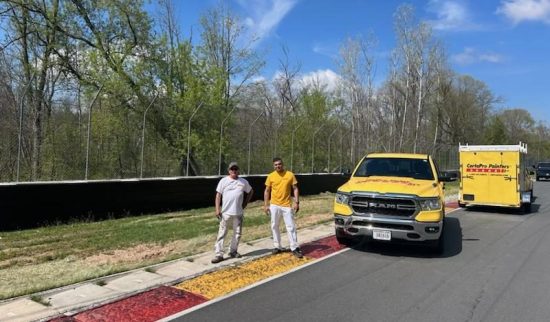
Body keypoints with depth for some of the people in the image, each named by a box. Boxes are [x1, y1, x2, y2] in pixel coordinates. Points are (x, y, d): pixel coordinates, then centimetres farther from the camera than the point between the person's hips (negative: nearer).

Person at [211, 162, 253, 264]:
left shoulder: (243, 182, 5)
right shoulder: (223, 181, -1)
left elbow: (250, 192, 20)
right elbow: (218, 195, -2)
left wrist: (245, 203, 11)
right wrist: (217, 209, -10)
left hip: (238, 212, 3)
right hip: (226, 212, -3)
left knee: (237, 233, 11)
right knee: (222, 233, -3)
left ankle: (233, 251, 26)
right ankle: (219, 254, 0)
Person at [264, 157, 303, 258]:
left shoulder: (290, 175, -2)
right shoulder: (271, 176, 1)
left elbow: (295, 189, 0)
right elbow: (267, 191, 6)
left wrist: (296, 202, -9)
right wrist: (266, 205, 1)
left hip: (287, 205, -2)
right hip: (274, 205, 2)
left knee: (291, 227, -2)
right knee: (274, 226, 8)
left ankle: (294, 248, 4)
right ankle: (277, 246, 20)